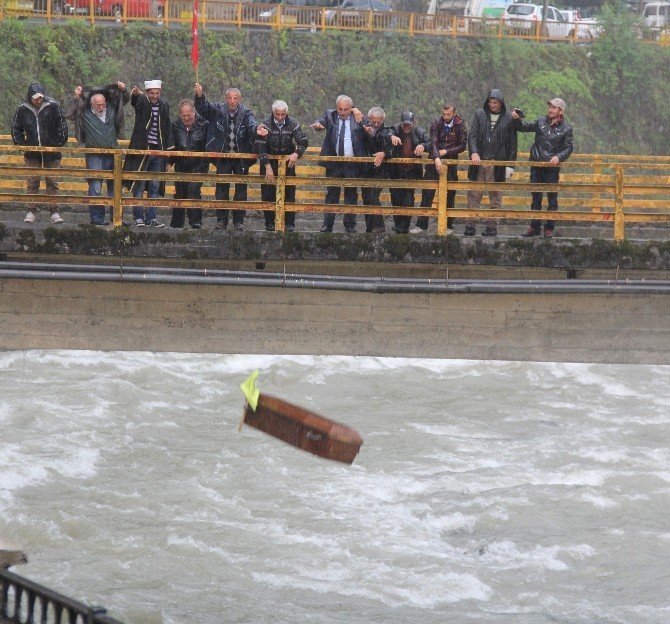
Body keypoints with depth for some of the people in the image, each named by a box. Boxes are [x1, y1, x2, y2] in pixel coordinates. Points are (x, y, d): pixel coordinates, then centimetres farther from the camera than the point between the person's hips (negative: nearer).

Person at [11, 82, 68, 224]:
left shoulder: (52, 106, -9)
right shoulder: (23, 109, -4)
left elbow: (62, 125, 0)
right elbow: (16, 127, 11)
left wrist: (59, 142, -1)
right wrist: (21, 143, 4)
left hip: (51, 152, -1)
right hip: (32, 153, 1)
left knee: (52, 182, 2)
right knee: (32, 182, 0)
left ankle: (54, 212, 4)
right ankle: (31, 212, 4)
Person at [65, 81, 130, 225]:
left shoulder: (111, 110, 7)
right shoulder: (85, 114, -4)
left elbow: (125, 100, 20)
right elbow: (68, 114, -9)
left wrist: (123, 90, 0)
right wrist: (75, 98, -13)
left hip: (112, 155, 4)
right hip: (94, 157, -4)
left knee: (114, 186, 10)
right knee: (95, 188, -7)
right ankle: (96, 217, -4)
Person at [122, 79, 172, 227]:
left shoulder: (164, 105, 9)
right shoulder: (141, 102, -5)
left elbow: (168, 128, 15)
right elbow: (134, 101, -29)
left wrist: (169, 147, 8)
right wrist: (135, 94, -54)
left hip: (158, 150, 4)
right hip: (142, 149, -4)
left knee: (155, 186, 5)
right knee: (139, 185, -2)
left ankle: (151, 217, 8)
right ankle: (138, 217, 1)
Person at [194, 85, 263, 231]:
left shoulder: (245, 113, -6)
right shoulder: (218, 110, -2)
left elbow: (251, 123, -23)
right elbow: (203, 108, -12)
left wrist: (257, 129, -48)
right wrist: (200, 96, -34)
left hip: (241, 158, 0)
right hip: (223, 157, 1)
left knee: (241, 189, 5)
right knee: (222, 188, 3)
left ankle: (239, 221, 13)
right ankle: (221, 220, 9)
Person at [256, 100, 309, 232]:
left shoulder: (292, 124, -9)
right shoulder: (266, 125, -15)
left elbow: (304, 141, -9)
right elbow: (260, 147, -22)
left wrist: (296, 154, -30)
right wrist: (268, 167, -31)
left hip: (288, 161, 1)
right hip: (269, 161, -1)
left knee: (289, 194, -1)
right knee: (268, 195, -2)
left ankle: (289, 224, 3)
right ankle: (270, 223, 5)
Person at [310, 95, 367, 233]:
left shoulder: (358, 117, 3)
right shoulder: (330, 115, 3)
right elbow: (322, 120, -16)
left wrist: (360, 121, -12)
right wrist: (317, 124, -38)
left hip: (352, 164, 0)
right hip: (334, 164, 0)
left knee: (351, 195, 6)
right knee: (331, 194, 5)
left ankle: (350, 226, 12)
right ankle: (327, 225, 9)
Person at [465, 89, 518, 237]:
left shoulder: (509, 119, 3)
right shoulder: (479, 114, 8)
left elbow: (512, 144, 4)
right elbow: (472, 135, 3)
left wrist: (510, 165, -1)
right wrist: (474, 152, -14)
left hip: (498, 164, -2)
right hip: (479, 161, 2)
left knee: (495, 197, 1)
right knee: (474, 195, 1)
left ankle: (492, 226, 5)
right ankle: (470, 225, 3)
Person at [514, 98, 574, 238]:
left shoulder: (566, 128, -2)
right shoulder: (541, 121, 6)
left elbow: (568, 148, -3)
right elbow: (525, 127, 13)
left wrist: (559, 157, -19)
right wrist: (518, 120, -5)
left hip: (552, 167, -3)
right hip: (536, 164, 3)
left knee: (552, 198, 0)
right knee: (536, 197, 8)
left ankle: (549, 228, 5)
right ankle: (534, 227, 15)